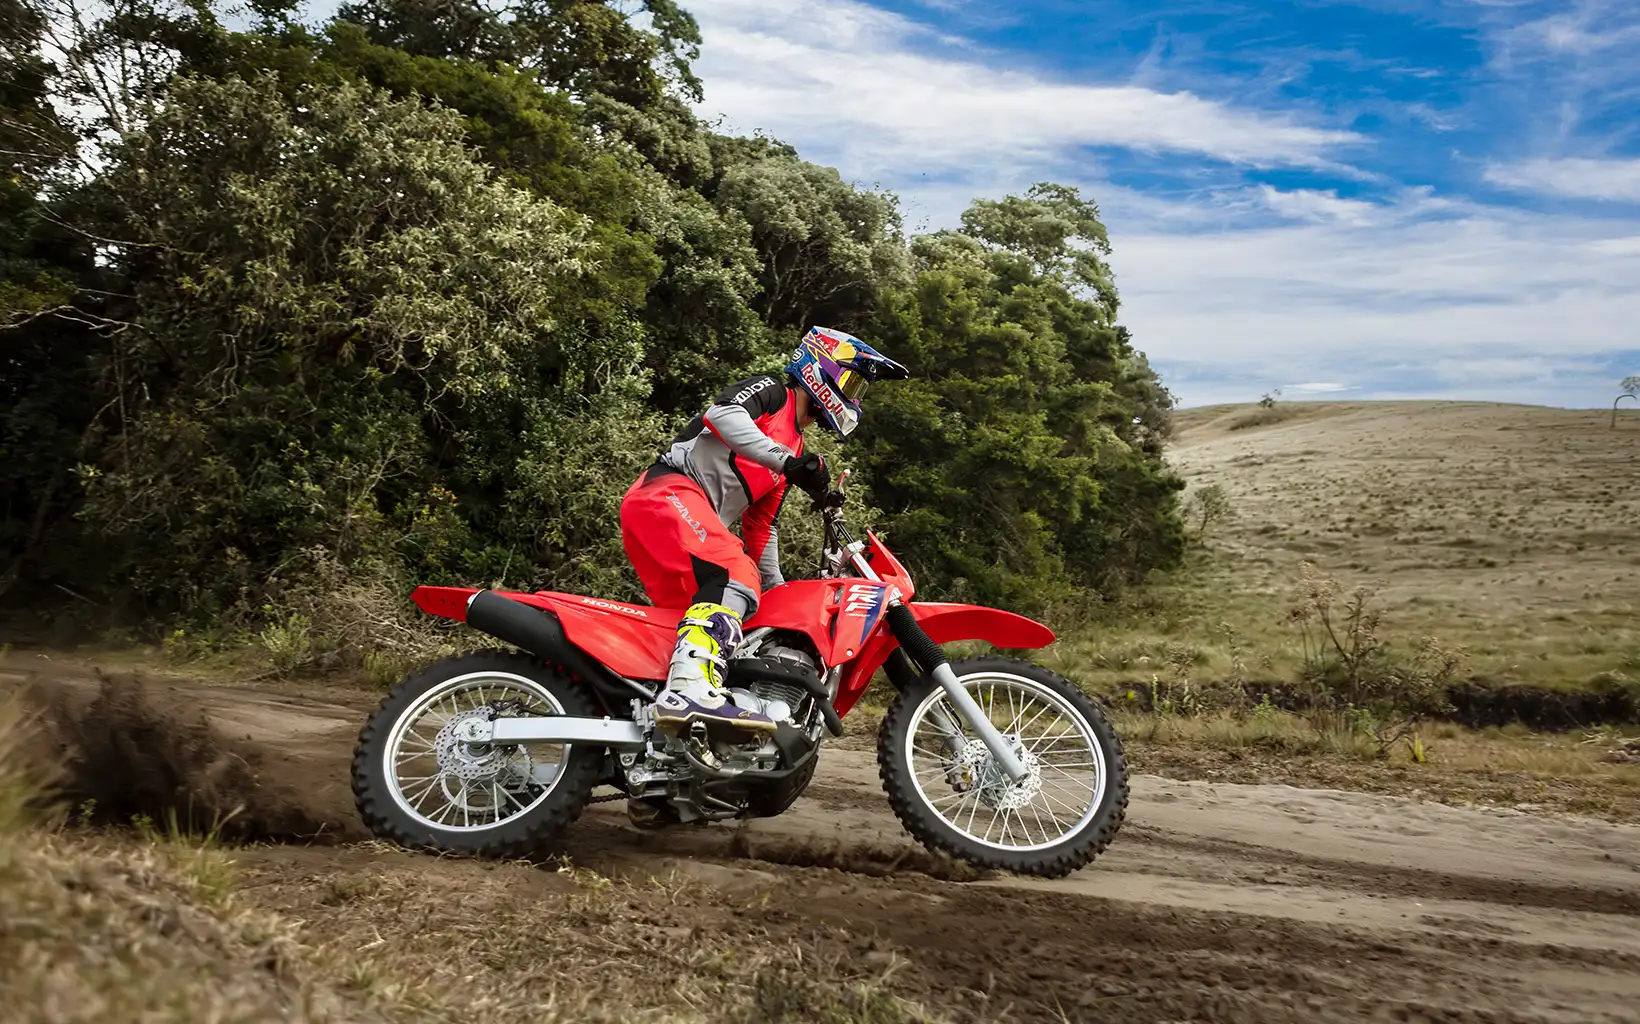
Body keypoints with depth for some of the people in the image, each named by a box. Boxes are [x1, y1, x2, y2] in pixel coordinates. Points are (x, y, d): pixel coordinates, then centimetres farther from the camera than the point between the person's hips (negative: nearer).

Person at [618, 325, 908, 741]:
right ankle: (690, 688, -50)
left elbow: (761, 524, 31)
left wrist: (778, 591, 25)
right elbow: (721, 414, -17)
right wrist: (787, 461, -26)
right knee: (736, 575, -31)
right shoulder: (771, 391, 6)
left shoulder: (793, 448, 30)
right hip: (668, 491, -10)